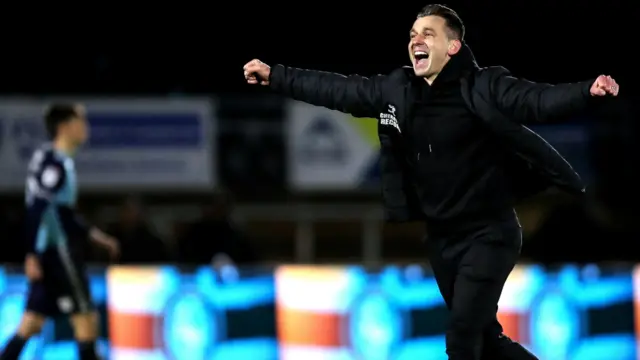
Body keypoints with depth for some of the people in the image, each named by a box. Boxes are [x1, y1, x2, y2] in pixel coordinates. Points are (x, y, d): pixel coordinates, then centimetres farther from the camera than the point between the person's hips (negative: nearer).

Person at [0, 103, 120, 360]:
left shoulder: (61, 162, 16)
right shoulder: (53, 162, -14)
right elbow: (36, 211, -20)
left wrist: (93, 234, 24)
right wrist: (32, 255, -23)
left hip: (53, 255, 9)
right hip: (58, 253, -9)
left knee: (32, 322, 8)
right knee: (85, 318, -5)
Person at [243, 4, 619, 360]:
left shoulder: (484, 88, -17)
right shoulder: (396, 91, 1)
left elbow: (540, 99, -31)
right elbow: (337, 90, 13)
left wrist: (588, 91, -50)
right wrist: (274, 76, 18)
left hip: (488, 233, -7)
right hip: (442, 237, 7)